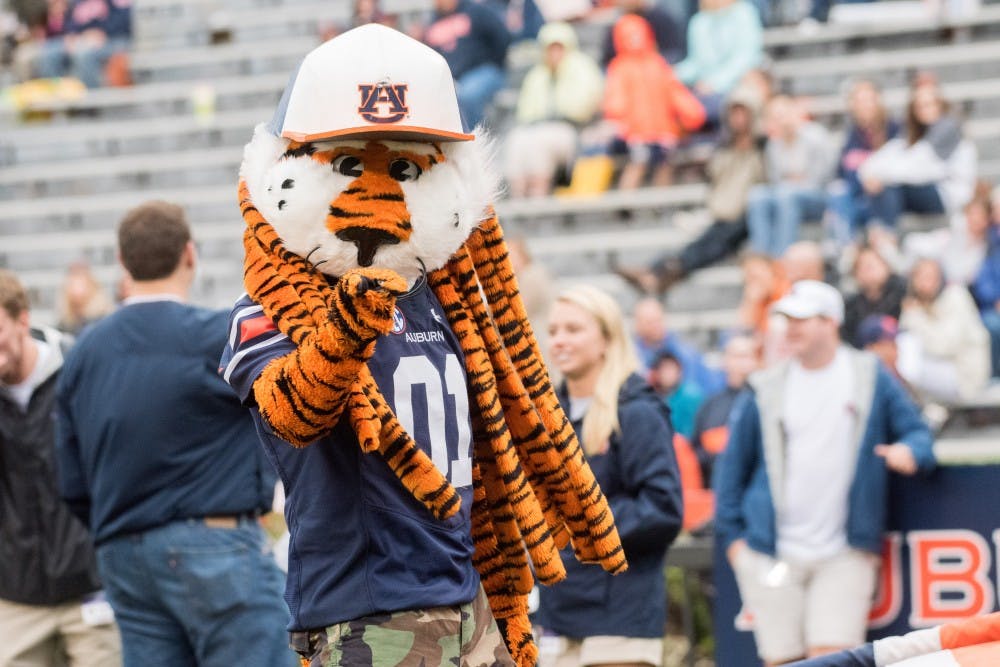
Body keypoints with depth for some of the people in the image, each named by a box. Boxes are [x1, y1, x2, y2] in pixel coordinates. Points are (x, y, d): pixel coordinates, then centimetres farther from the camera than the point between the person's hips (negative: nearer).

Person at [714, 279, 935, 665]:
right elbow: (733, 463, 11)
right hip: (772, 557, 1)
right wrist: (732, 536, 6)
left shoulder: (871, 378, 6)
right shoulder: (765, 390, 6)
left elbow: (917, 432, 8)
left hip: (844, 556, -1)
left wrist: (909, 451, -17)